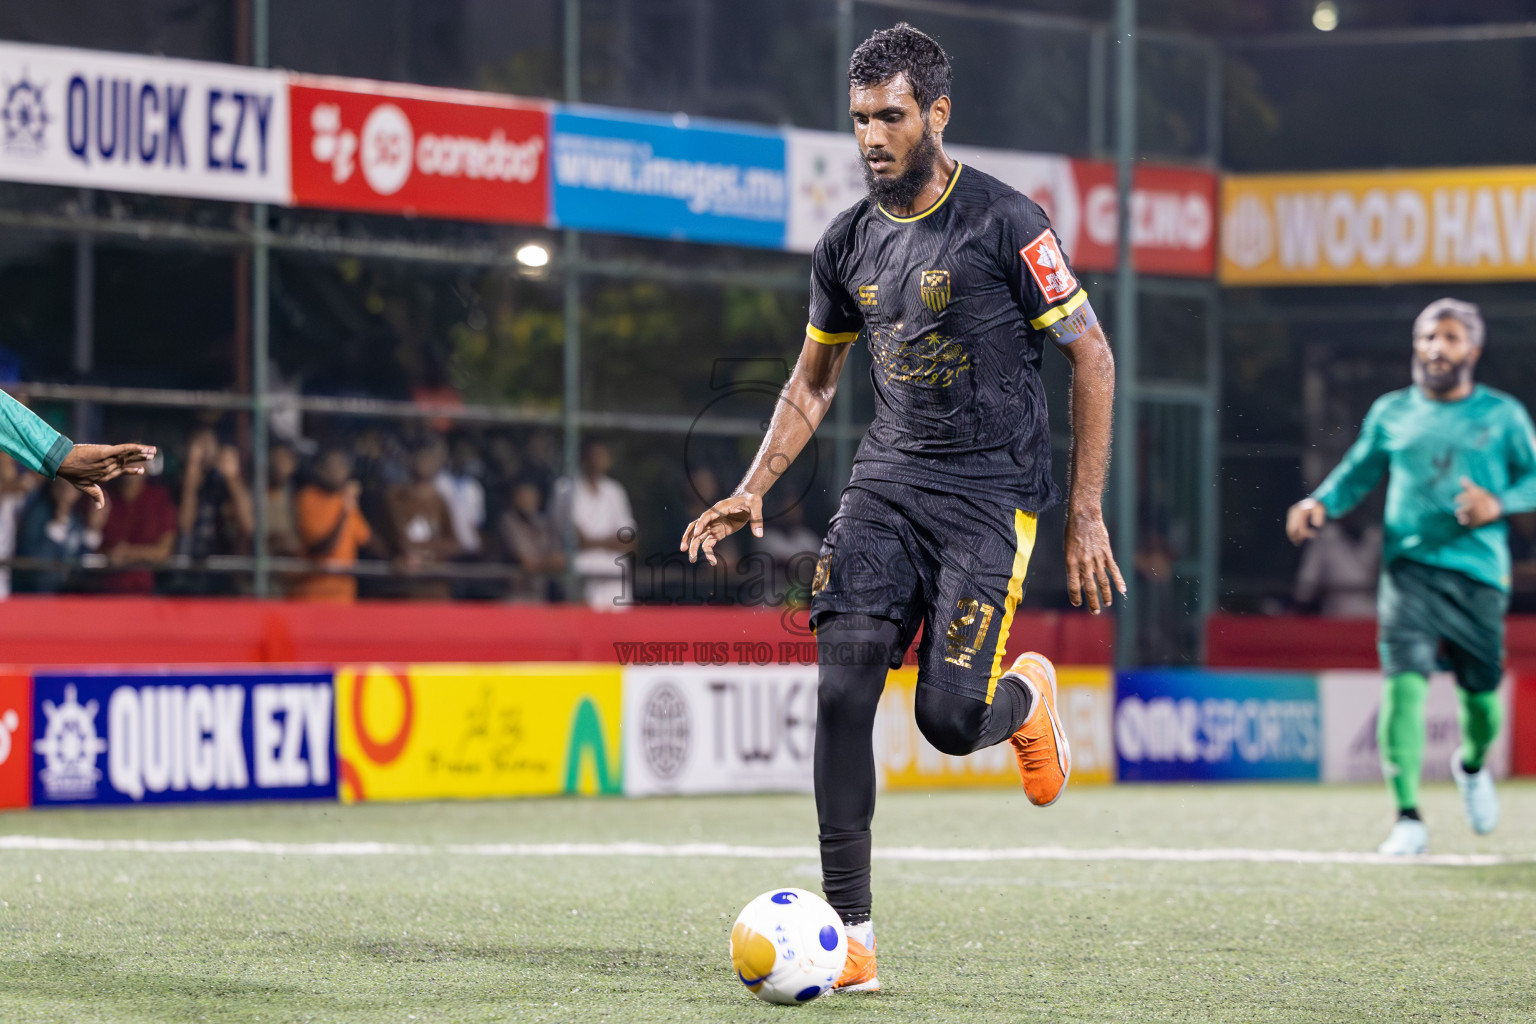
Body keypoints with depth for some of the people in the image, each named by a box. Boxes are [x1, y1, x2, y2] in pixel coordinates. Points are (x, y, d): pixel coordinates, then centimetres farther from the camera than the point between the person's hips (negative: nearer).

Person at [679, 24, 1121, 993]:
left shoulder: (1006, 224, -10)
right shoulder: (848, 244, 8)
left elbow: (1091, 357, -6)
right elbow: (813, 380, 21)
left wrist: (1086, 514, -8)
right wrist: (754, 489, 7)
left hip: (993, 488, -5)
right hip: (889, 479, 5)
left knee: (948, 717, -16)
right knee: (843, 687, -13)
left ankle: (1027, 694, 23)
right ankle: (851, 937, -9)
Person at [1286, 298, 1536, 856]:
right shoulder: (1391, 412, 10)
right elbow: (1357, 472, 19)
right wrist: (1321, 503, -1)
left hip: (1477, 573, 0)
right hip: (1408, 565, 0)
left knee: (1481, 694, 6)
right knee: (1404, 682, -18)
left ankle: (1472, 764, 42)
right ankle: (1408, 817, -18)